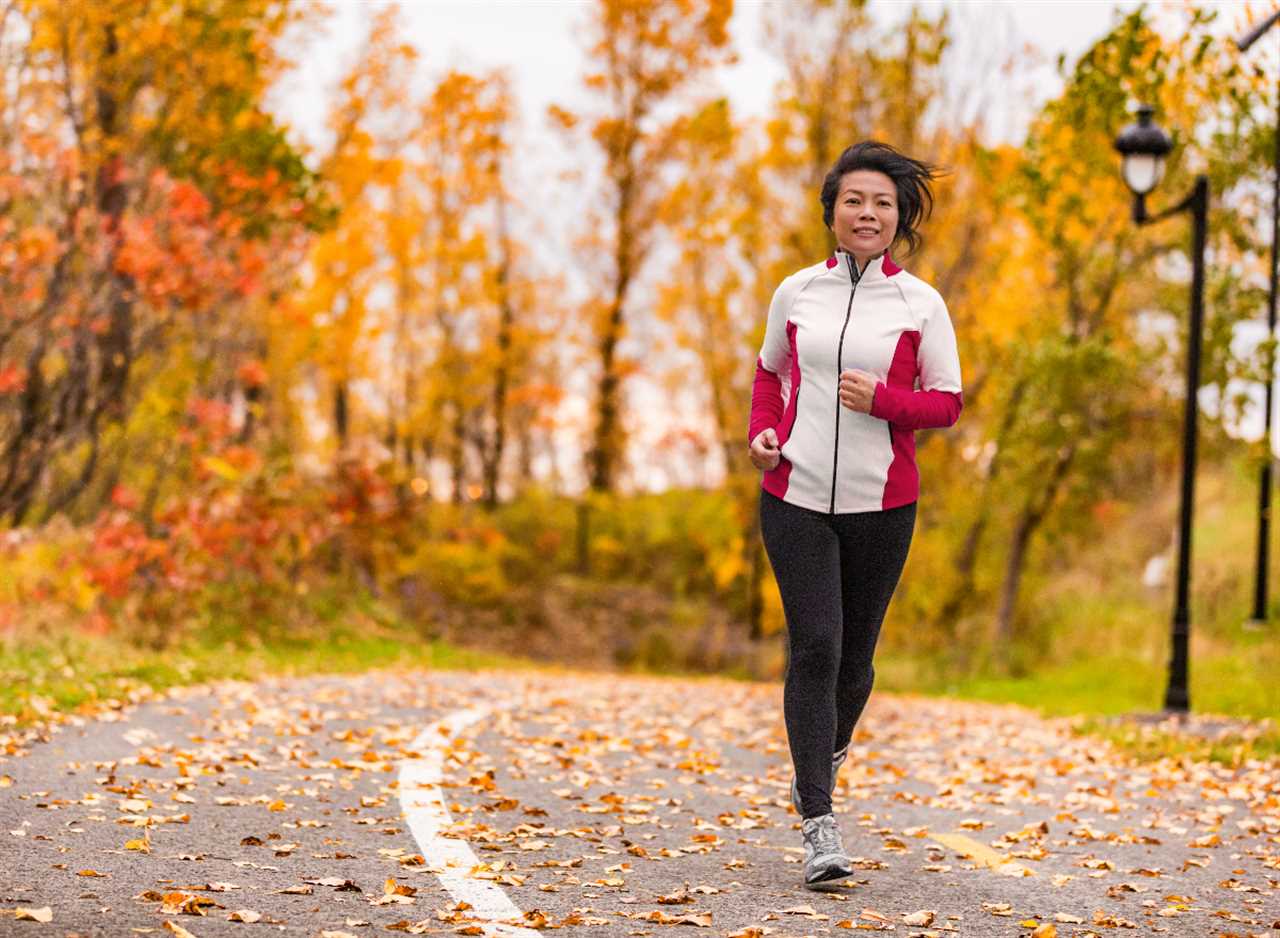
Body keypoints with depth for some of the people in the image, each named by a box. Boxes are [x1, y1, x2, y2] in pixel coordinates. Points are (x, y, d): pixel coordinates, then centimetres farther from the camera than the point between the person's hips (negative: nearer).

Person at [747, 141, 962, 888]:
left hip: (881, 504, 0)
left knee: (855, 653, 9)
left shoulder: (920, 304, 0)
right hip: (796, 495, 0)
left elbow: (948, 401, 2)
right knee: (814, 646, -10)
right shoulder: (796, 292, 5)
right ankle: (819, 824, -9)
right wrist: (761, 431, 4)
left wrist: (882, 399, -16)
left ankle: (827, 754, 42)